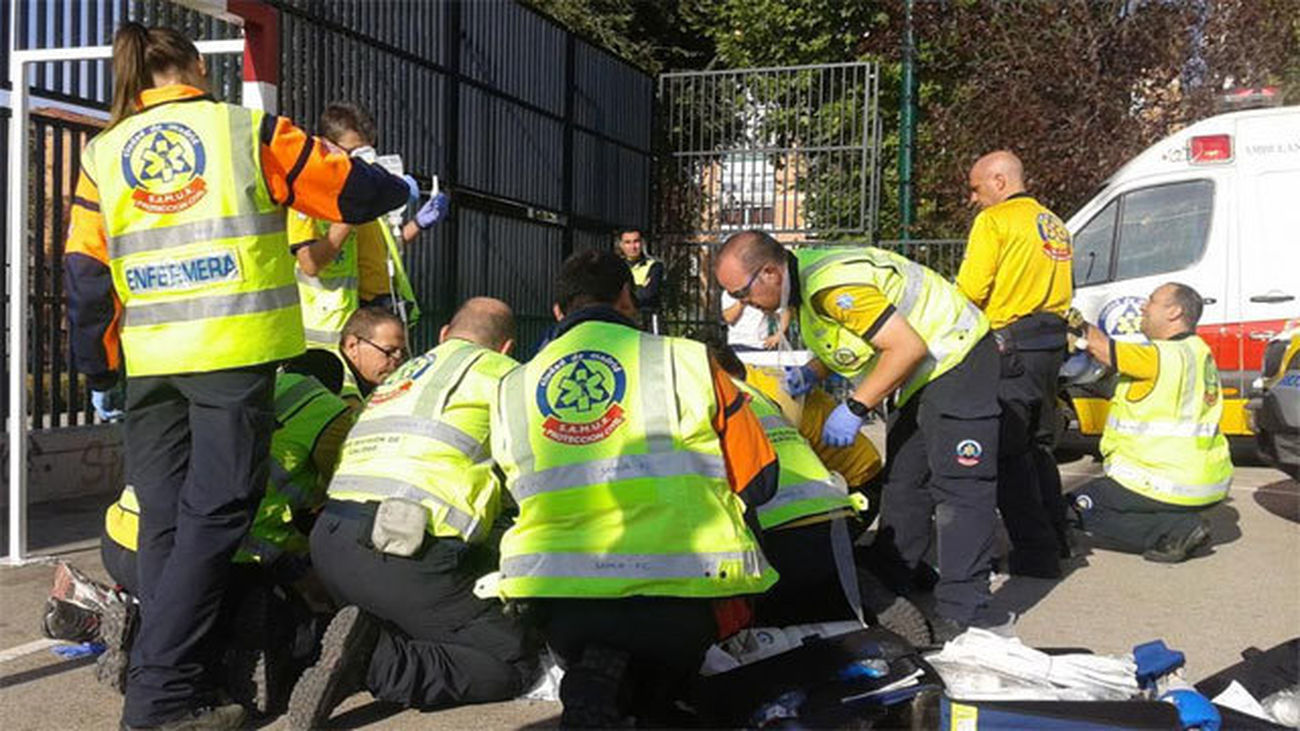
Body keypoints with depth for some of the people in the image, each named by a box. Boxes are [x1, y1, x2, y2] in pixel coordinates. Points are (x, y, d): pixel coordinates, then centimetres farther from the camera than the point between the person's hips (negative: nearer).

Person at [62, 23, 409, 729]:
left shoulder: (101, 153, 14)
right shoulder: (249, 131, 4)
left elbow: (86, 277, 11)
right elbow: (353, 191, 9)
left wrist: (99, 373, 19)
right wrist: (402, 189, 31)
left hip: (148, 362, 4)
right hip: (234, 352, -4)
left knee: (164, 521, 12)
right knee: (212, 516, -2)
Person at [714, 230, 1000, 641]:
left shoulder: (833, 285, -27)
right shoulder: (804, 279, 5)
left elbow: (909, 347, -26)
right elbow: (850, 341, 16)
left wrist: (855, 408, -22)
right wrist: (813, 373, -2)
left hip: (959, 363, -11)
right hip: (927, 377, 11)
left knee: (959, 488, -12)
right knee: (902, 483, 14)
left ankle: (960, 615, -12)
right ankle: (893, 585, 23)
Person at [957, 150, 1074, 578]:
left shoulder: (993, 221, -8)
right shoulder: (1054, 225, 20)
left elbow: (971, 290, -15)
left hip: (1011, 348, -9)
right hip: (1052, 344, 9)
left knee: (1008, 453, -4)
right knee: (1038, 446, 19)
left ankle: (1035, 552, -5)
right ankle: (1054, 538, 27)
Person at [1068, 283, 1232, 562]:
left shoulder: (1162, 356, -19)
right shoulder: (1200, 352, 9)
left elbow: (1099, 346, -17)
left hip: (1171, 487, -9)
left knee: (1076, 508, 3)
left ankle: (1175, 530, -8)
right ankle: (1184, 522, 9)